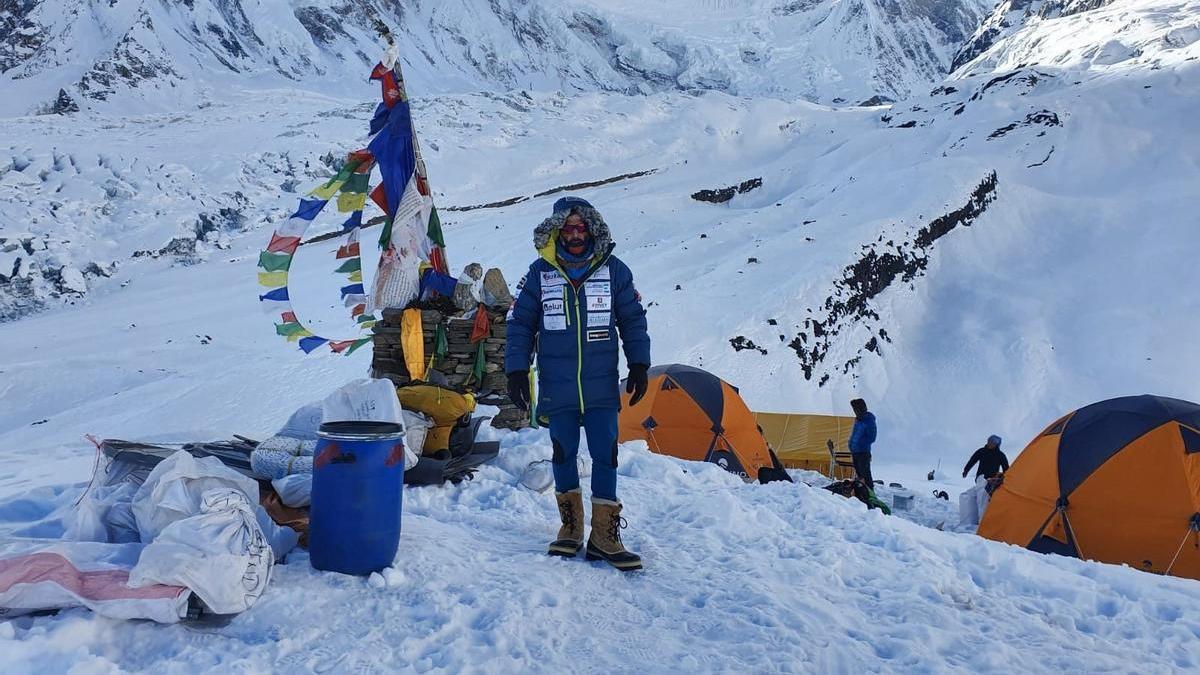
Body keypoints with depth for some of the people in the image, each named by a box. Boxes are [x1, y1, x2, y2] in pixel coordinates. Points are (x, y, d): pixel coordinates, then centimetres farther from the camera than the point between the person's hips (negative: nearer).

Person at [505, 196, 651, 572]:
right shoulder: (540, 273, 0)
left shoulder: (614, 271, 1)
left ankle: (605, 535, 5)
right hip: (557, 388, 1)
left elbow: (633, 320, 8)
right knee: (563, 454, 9)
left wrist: (639, 365, 2)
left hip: (602, 386, 0)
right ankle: (570, 525, 23)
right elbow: (520, 324, 4)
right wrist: (516, 370, -2)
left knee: (605, 456, -2)